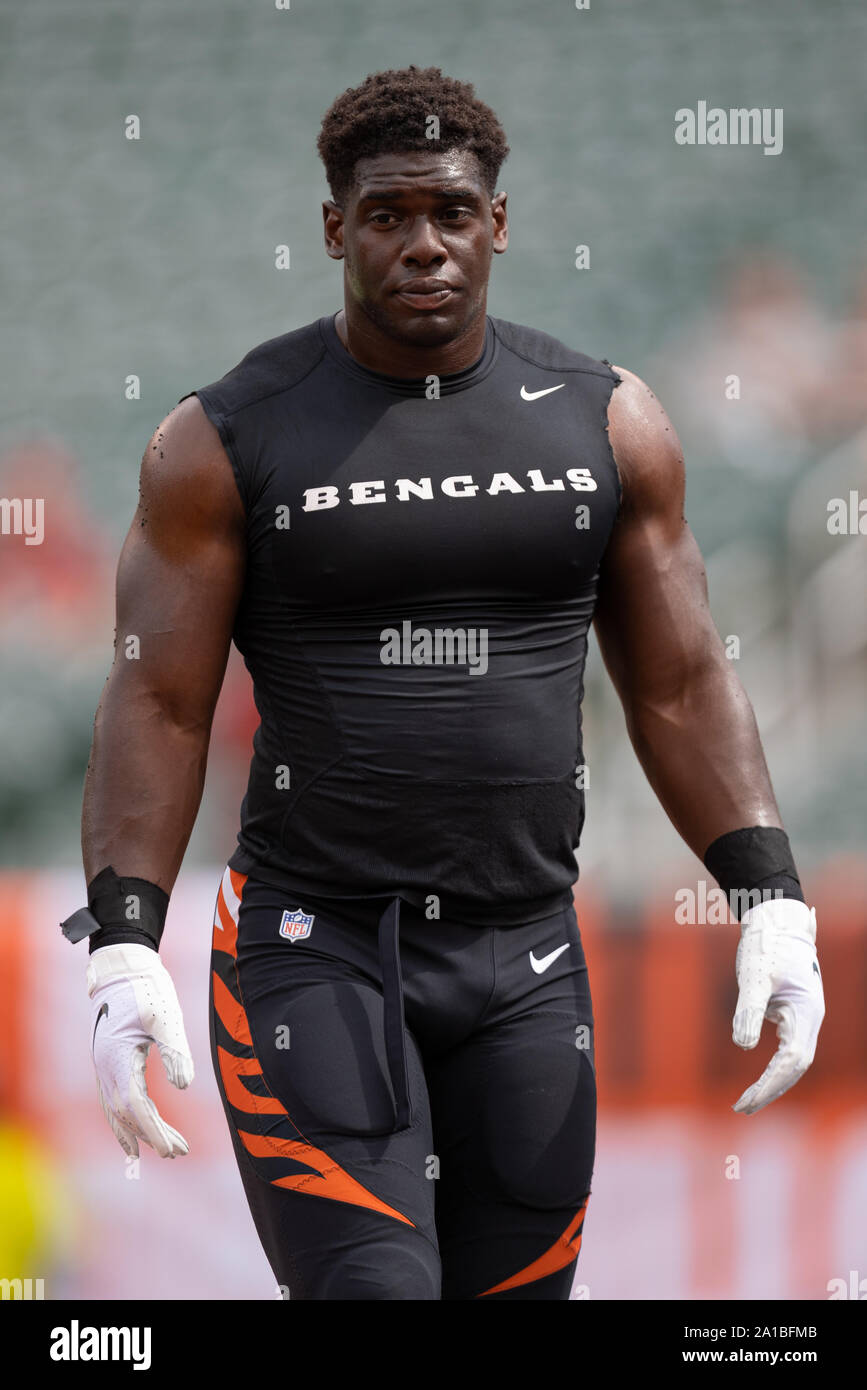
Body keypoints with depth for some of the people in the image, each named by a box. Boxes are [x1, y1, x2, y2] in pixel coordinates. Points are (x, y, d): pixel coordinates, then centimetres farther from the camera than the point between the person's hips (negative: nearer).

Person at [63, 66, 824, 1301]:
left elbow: (680, 686, 9)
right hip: (311, 953, -3)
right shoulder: (227, 440, -2)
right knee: (368, 1290, -16)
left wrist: (772, 903, -1)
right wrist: (124, 950, -14)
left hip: (527, 965, 3)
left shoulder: (608, 424, 6)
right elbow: (159, 706, -4)